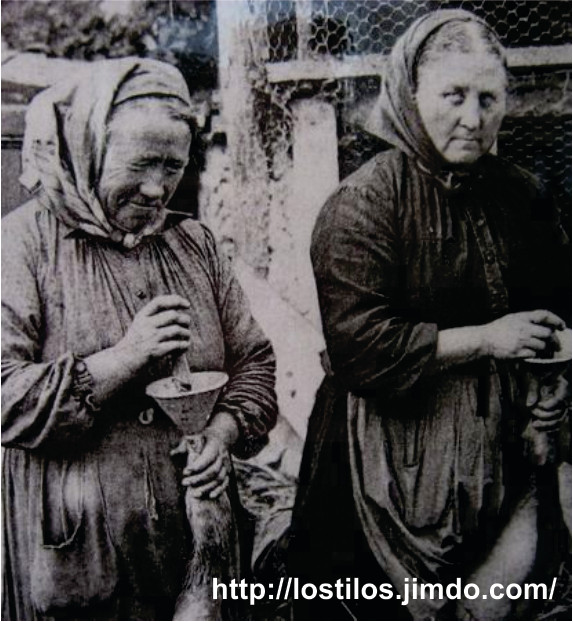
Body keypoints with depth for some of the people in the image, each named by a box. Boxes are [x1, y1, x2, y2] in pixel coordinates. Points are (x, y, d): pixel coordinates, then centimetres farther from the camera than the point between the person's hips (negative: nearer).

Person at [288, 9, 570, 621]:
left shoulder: (521, 195, 6)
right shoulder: (363, 201, -13)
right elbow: (358, 345, -21)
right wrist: (485, 340, -16)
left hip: (501, 446, 6)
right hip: (397, 460, -5)